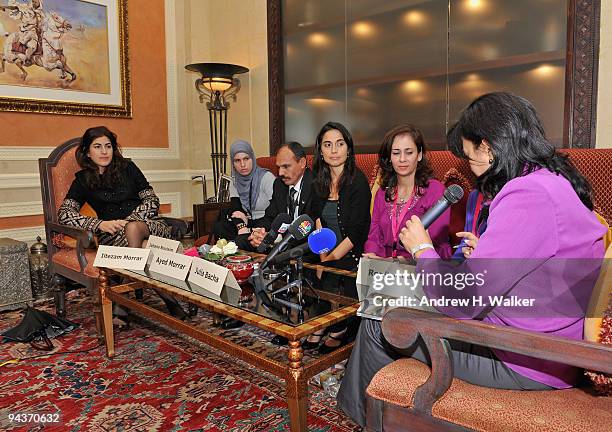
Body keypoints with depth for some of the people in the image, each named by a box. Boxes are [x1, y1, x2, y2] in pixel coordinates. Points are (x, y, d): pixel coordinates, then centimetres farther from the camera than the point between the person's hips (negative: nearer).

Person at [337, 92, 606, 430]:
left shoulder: (527, 196, -27)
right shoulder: (554, 182, 6)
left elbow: (459, 303, -26)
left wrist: (422, 249, -10)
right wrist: (485, 251, 13)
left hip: (524, 365, -10)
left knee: (377, 326, 2)